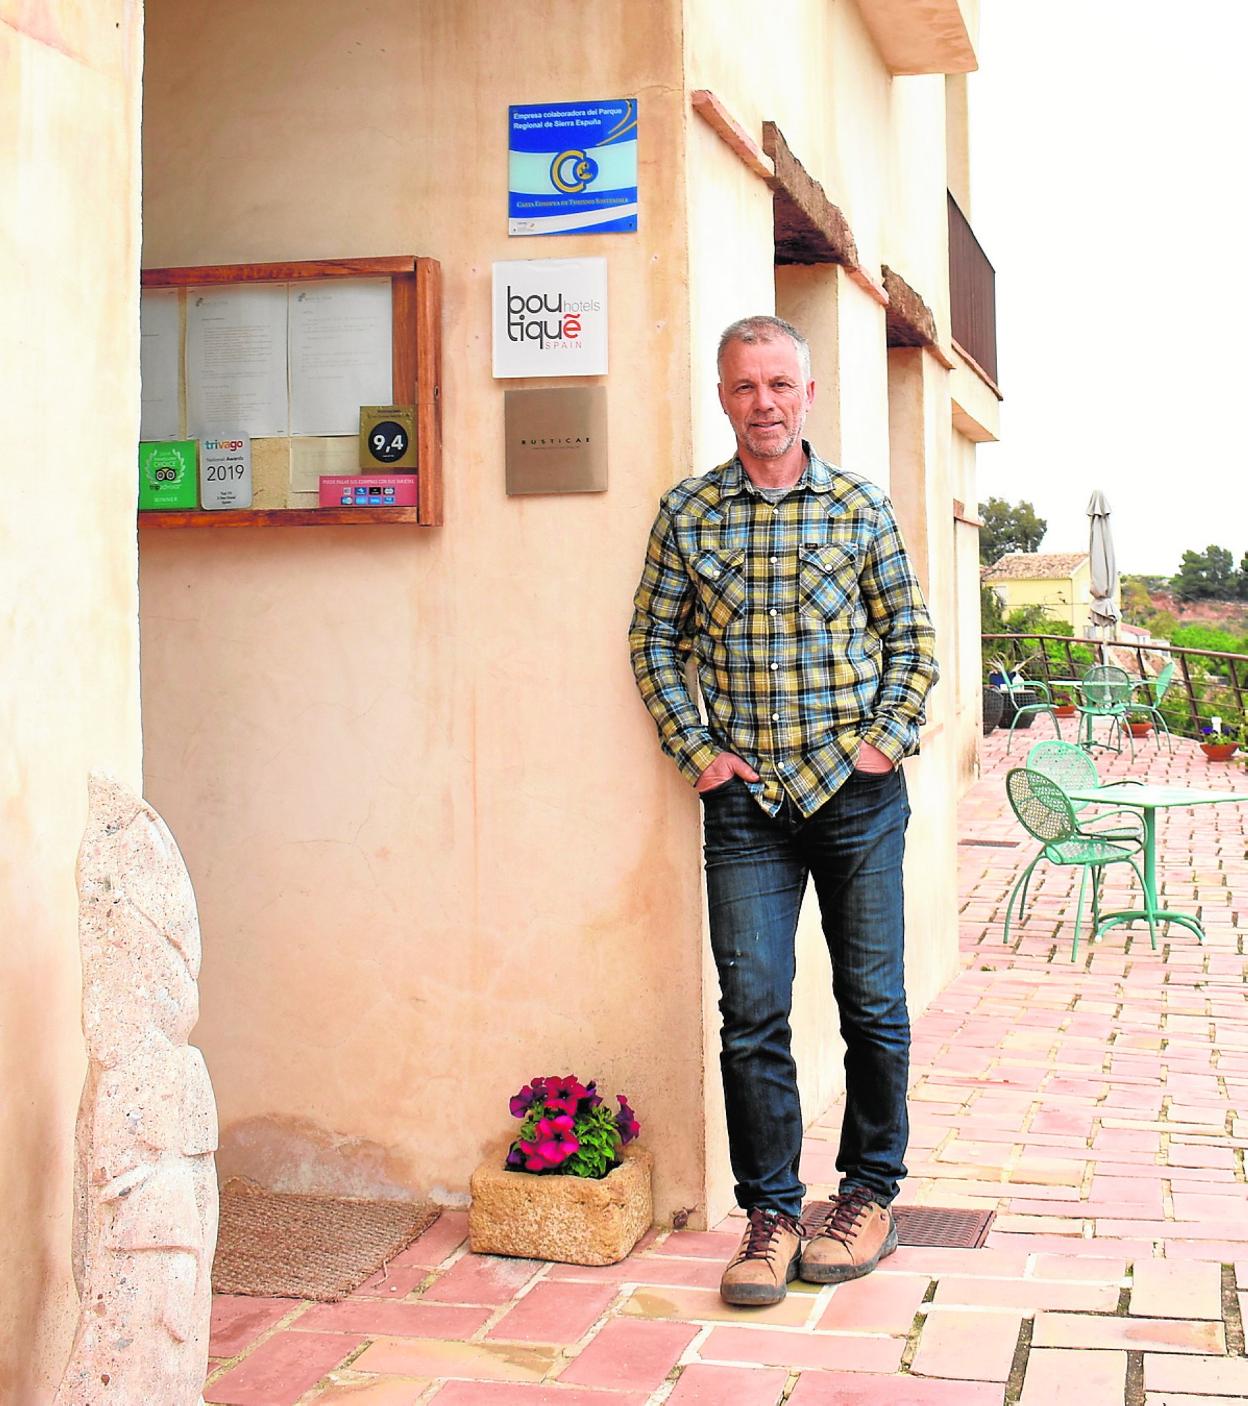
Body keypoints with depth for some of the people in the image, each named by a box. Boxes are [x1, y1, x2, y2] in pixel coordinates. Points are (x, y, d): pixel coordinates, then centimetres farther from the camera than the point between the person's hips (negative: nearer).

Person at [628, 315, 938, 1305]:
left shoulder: (860, 506, 4)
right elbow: (654, 641, 9)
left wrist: (888, 740, -2)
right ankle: (771, 1213, 10)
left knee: (872, 1000, 7)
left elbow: (912, 638, 8)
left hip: (856, 790, 0)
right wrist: (696, 749, 0)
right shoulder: (687, 514, 5)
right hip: (745, 797, 0)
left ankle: (871, 1195, 23)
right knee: (752, 1010, -1)